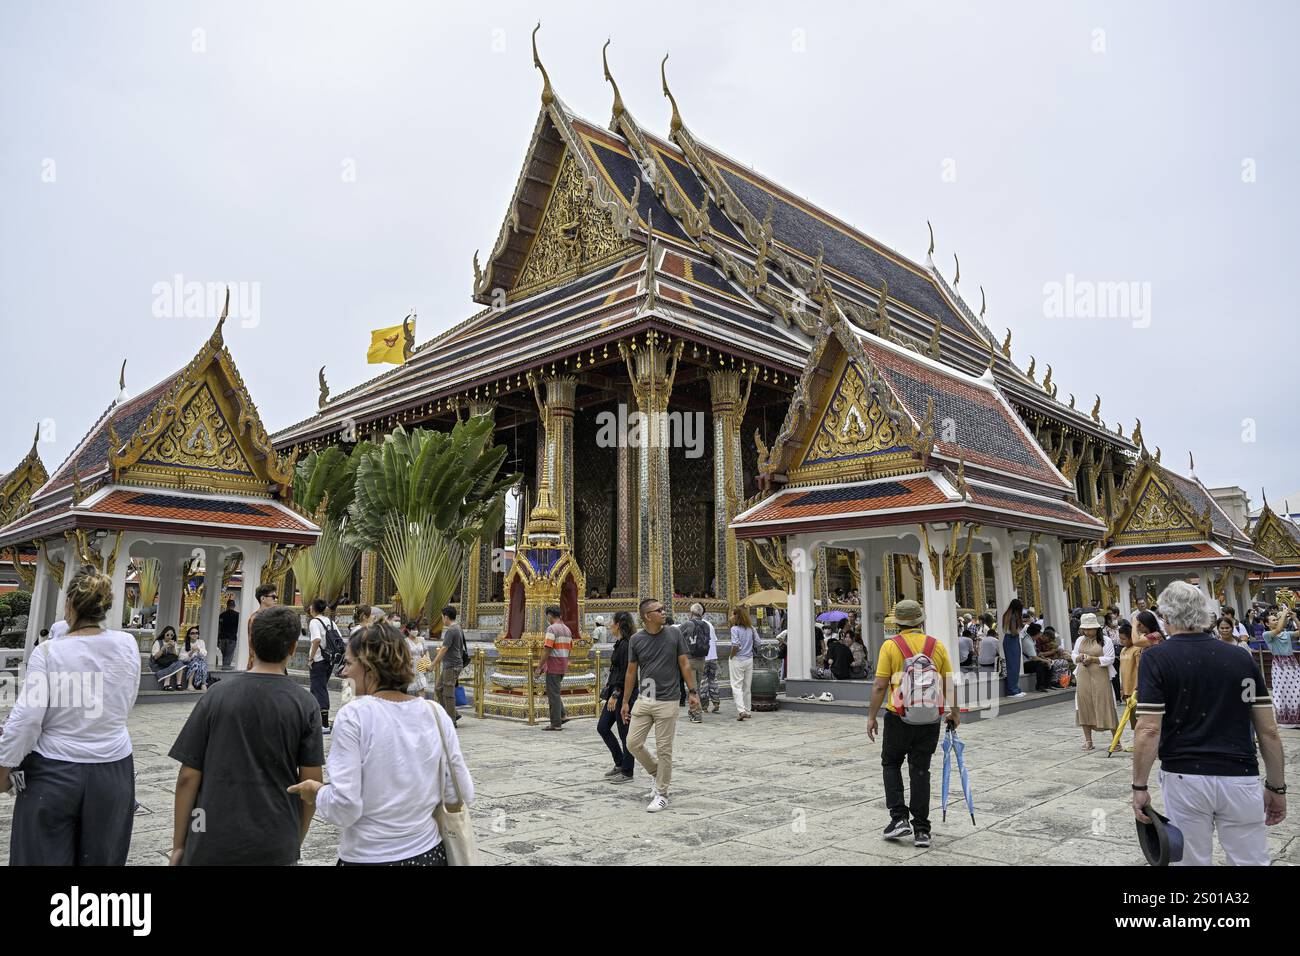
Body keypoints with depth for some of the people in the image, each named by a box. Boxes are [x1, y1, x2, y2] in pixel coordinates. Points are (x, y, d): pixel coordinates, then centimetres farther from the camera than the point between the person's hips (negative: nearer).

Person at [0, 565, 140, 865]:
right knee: (102, 859, 14)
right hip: (113, 772, 2)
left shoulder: (48, 651, -12)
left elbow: (25, 720, -11)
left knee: (46, 859, 12)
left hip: (54, 774, -2)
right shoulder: (127, 645, -4)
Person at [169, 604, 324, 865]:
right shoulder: (305, 705, -7)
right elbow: (310, 782, -4)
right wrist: (296, 842, 9)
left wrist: (178, 844, 5)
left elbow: (188, 777, -5)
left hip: (213, 845, 0)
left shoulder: (216, 696, -6)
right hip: (276, 847, 0)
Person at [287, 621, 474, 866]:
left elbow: (345, 808, -18)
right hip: (428, 853, 3)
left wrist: (316, 794, 1)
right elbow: (463, 794, -3)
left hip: (368, 858, -3)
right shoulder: (436, 713, -6)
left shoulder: (353, 716, -16)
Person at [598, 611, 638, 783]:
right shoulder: (619, 644, 13)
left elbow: (625, 673, -21)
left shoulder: (626, 645, -17)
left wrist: (615, 694, -22)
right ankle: (620, 764, 23)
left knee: (625, 734, 0)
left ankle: (627, 772, 12)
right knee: (602, 727, 13)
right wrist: (610, 693, 22)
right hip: (615, 693, 10)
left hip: (624, 694, -10)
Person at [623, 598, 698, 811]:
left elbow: (684, 665, 1)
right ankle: (657, 773, 27)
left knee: (664, 749, 1)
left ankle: (661, 794, 16)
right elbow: (631, 672, 7)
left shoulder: (674, 634, -4)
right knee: (633, 743, 2)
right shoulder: (636, 639, -1)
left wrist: (693, 691, -4)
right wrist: (625, 701, 8)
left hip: (667, 701, -3)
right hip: (643, 700, 3)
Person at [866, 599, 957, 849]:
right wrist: (954, 712, 19)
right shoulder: (937, 646, 2)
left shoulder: (890, 646, -7)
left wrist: (872, 716, -3)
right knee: (920, 771, 10)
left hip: (899, 717, -2)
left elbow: (880, 685, -9)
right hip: (930, 718, 3)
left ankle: (899, 818, 6)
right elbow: (950, 684, 6)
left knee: (891, 764, 16)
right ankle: (922, 830, 12)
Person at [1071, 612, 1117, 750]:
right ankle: (1088, 740, 15)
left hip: (1100, 678, -5)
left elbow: (1110, 659, -9)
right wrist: (1079, 657, -4)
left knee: (1105, 706, -4)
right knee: (1085, 707, 6)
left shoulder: (1105, 640, -4)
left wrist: (1093, 659, -17)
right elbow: (1073, 655, 18)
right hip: (1083, 678, 5)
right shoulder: (1080, 640, 12)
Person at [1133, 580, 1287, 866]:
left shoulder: (1156, 658, -7)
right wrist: (1277, 787, 13)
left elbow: (1149, 731, -14)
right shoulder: (1243, 659, 4)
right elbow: (1269, 732, 4)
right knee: (1251, 861, 12)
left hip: (1185, 778, -2)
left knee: (1195, 861, 11)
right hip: (1239, 778, 3)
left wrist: (1139, 786, -6)